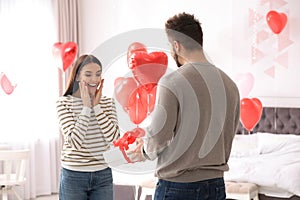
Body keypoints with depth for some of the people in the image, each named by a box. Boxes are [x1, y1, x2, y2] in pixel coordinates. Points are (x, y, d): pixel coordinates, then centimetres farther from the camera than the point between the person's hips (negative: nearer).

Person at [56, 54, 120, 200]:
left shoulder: (107, 102, 5)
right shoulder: (64, 103, -6)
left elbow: (114, 137, -9)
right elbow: (75, 141, -16)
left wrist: (96, 105, -10)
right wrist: (86, 106, -15)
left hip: (103, 175, 3)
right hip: (73, 176, -3)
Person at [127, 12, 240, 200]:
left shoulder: (171, 82, -15)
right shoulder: (229, 84, 3)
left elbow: (159, 137, -14)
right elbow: (228, 136, 9)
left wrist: (145, 151, 6)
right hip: (216, 184, 6)